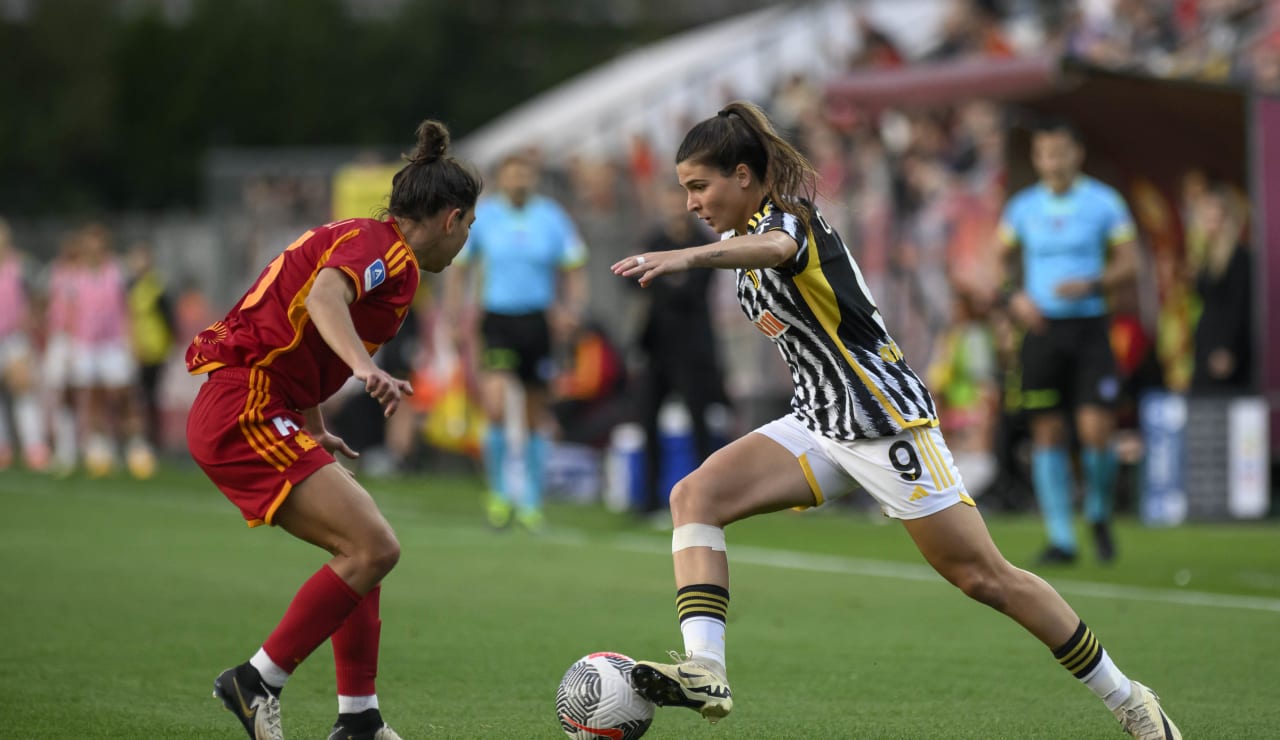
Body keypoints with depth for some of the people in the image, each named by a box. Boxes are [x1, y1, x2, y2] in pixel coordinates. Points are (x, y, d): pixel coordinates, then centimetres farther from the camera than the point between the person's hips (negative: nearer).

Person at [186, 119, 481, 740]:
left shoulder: (360, 238, 20)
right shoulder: (385, 247, -9)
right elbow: (324, 294, -30)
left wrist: (314, 433, 43)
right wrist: (365, 367, -46)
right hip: (248, 414, -11)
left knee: (364, 549, 14)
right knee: (374, 549, -16)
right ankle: (255, 682, -9)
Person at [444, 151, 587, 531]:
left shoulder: (552, 217, 2)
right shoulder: (482, 216, 0)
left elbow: (574, 271, 8)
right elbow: (459, 268, 10)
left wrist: (572, 308, -8)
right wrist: (454, 314, 1)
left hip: (538, 321, 2)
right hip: (497, 319, -1)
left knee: (535, 416, 8)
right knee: (496, 407, -20)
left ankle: (531, 502, 20)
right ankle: (498, 492, -1)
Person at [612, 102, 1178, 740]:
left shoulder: (790, 216, -17)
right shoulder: (747, 233, 11)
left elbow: (773, 248, -43)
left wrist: (687, 257, -61)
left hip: (885, 418, -9)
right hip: (818, 425, 9)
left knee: (983, 577, -5)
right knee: (694, 497, -13)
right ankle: (704, 671, -28)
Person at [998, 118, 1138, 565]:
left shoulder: (1104, 203, 0)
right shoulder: (1022, 207, 7)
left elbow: (1128, 265, 1)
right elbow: (1001, 262, 16)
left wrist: (1090, 285, -16)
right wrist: (1014, 296, -2)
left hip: (1089, 326, -2)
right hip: (1041, 328, 2)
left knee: (1096, 431, -11)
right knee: (1047, 433, -1)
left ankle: (1099, 516, 16)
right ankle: (1060, 540, 5)